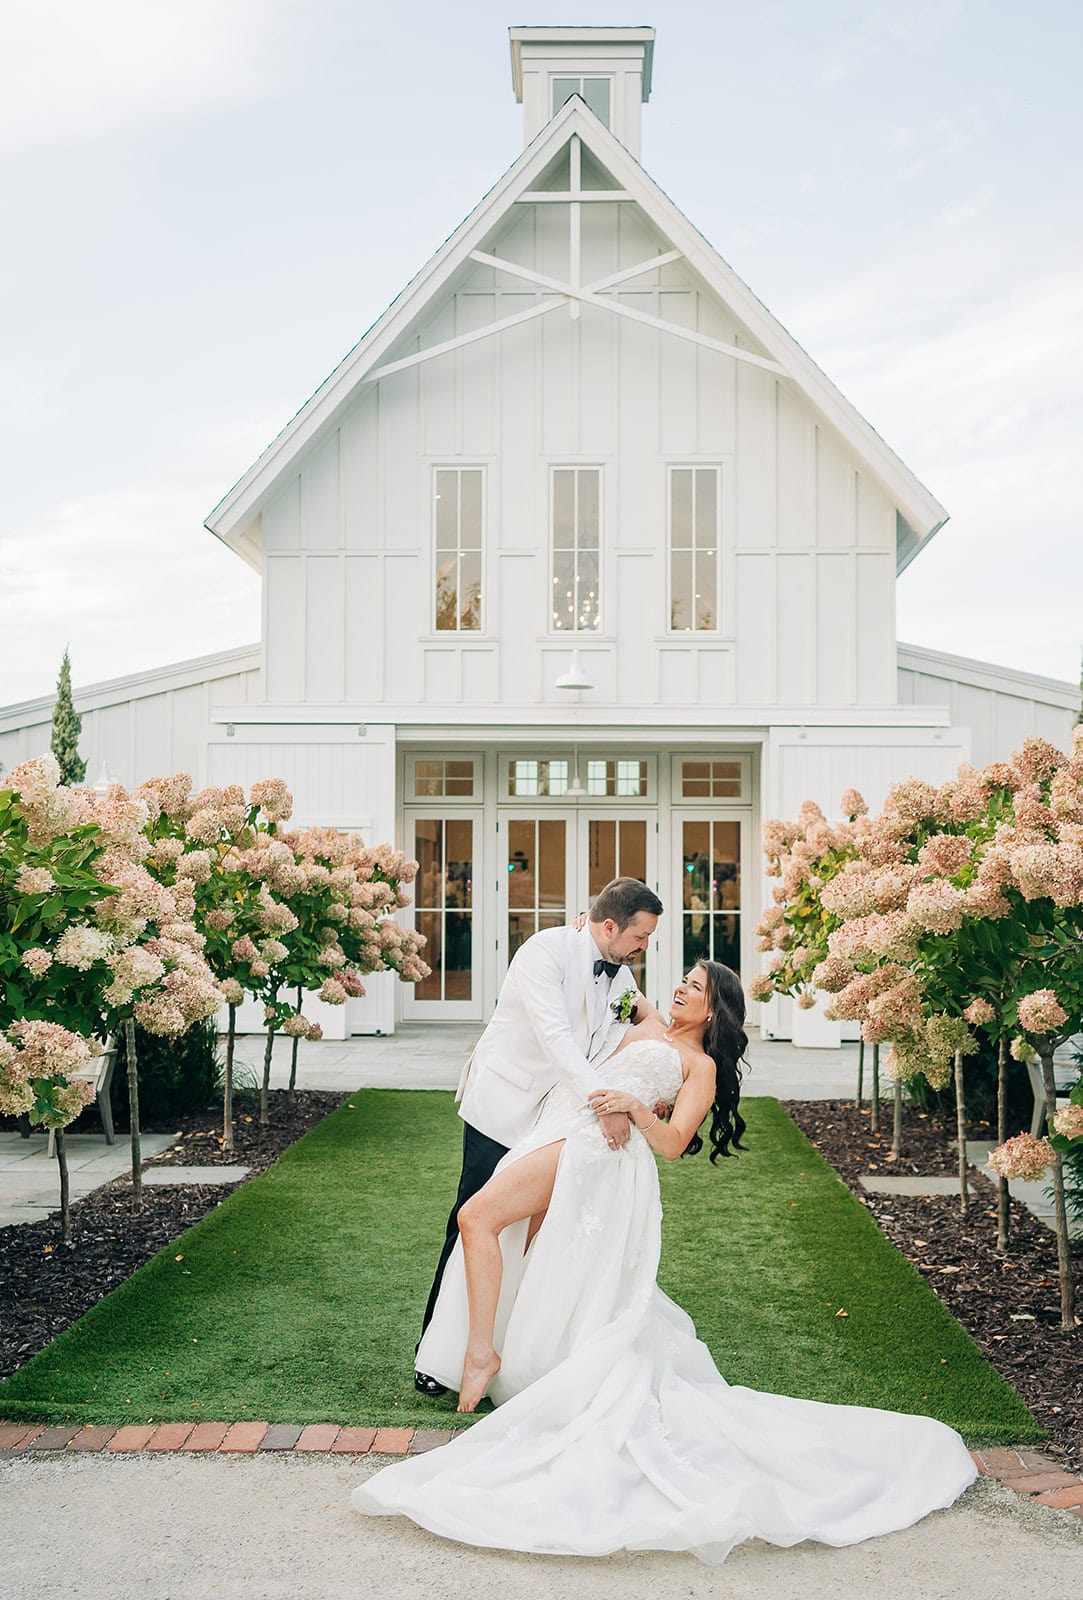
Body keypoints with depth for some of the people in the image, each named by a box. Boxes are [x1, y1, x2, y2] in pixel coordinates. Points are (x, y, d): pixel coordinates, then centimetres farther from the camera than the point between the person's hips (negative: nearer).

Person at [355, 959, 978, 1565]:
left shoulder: (701, 1065, 9)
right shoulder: (645, 1026, 28)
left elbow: (673, 1143, -2)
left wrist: (636, 1107, -19)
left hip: (593, 1144, -7)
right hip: (562, 1136, 7)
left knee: (479, 1216, -22)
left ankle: (482, 1352, -19)